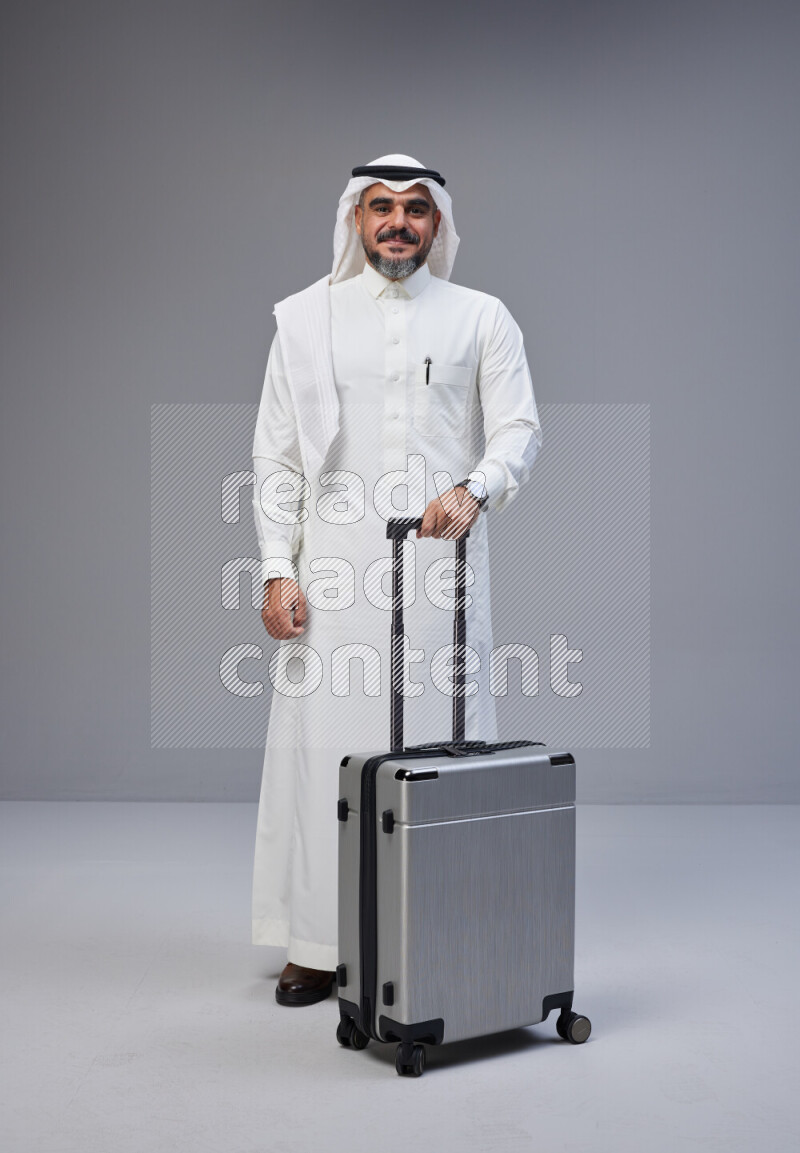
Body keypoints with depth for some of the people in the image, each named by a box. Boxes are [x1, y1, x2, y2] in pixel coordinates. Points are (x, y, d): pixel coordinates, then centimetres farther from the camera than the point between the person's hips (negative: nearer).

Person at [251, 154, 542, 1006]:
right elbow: (277, 457, 7)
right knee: (326, 744, -1)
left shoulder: (481, 318, 9)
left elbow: (519, 427, -1)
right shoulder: (305, 318, 10)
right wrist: (277, 570, -3)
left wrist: (474, 490, -22)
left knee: (443, 743, 1)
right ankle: (319, 943, 9)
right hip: (335, 568, 1)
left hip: (441, 565, 0)